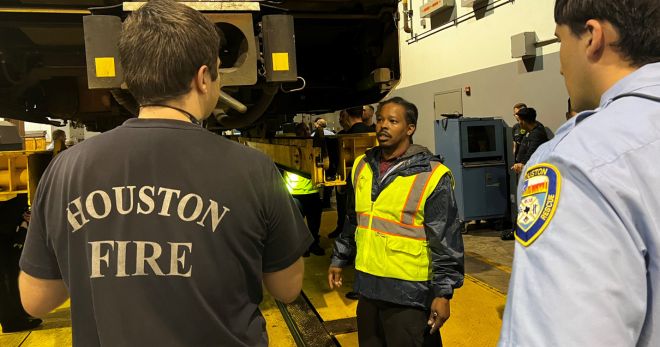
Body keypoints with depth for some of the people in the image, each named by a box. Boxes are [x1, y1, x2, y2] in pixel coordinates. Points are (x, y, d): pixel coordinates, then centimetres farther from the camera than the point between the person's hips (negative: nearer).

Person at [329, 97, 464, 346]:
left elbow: (446, 241, -12)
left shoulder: (431, 175, -13)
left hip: (409, 292, -6)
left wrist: (443, 292, -14)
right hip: (367, 286, 6)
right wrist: (339, 260, 19)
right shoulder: (362, 166, 6)